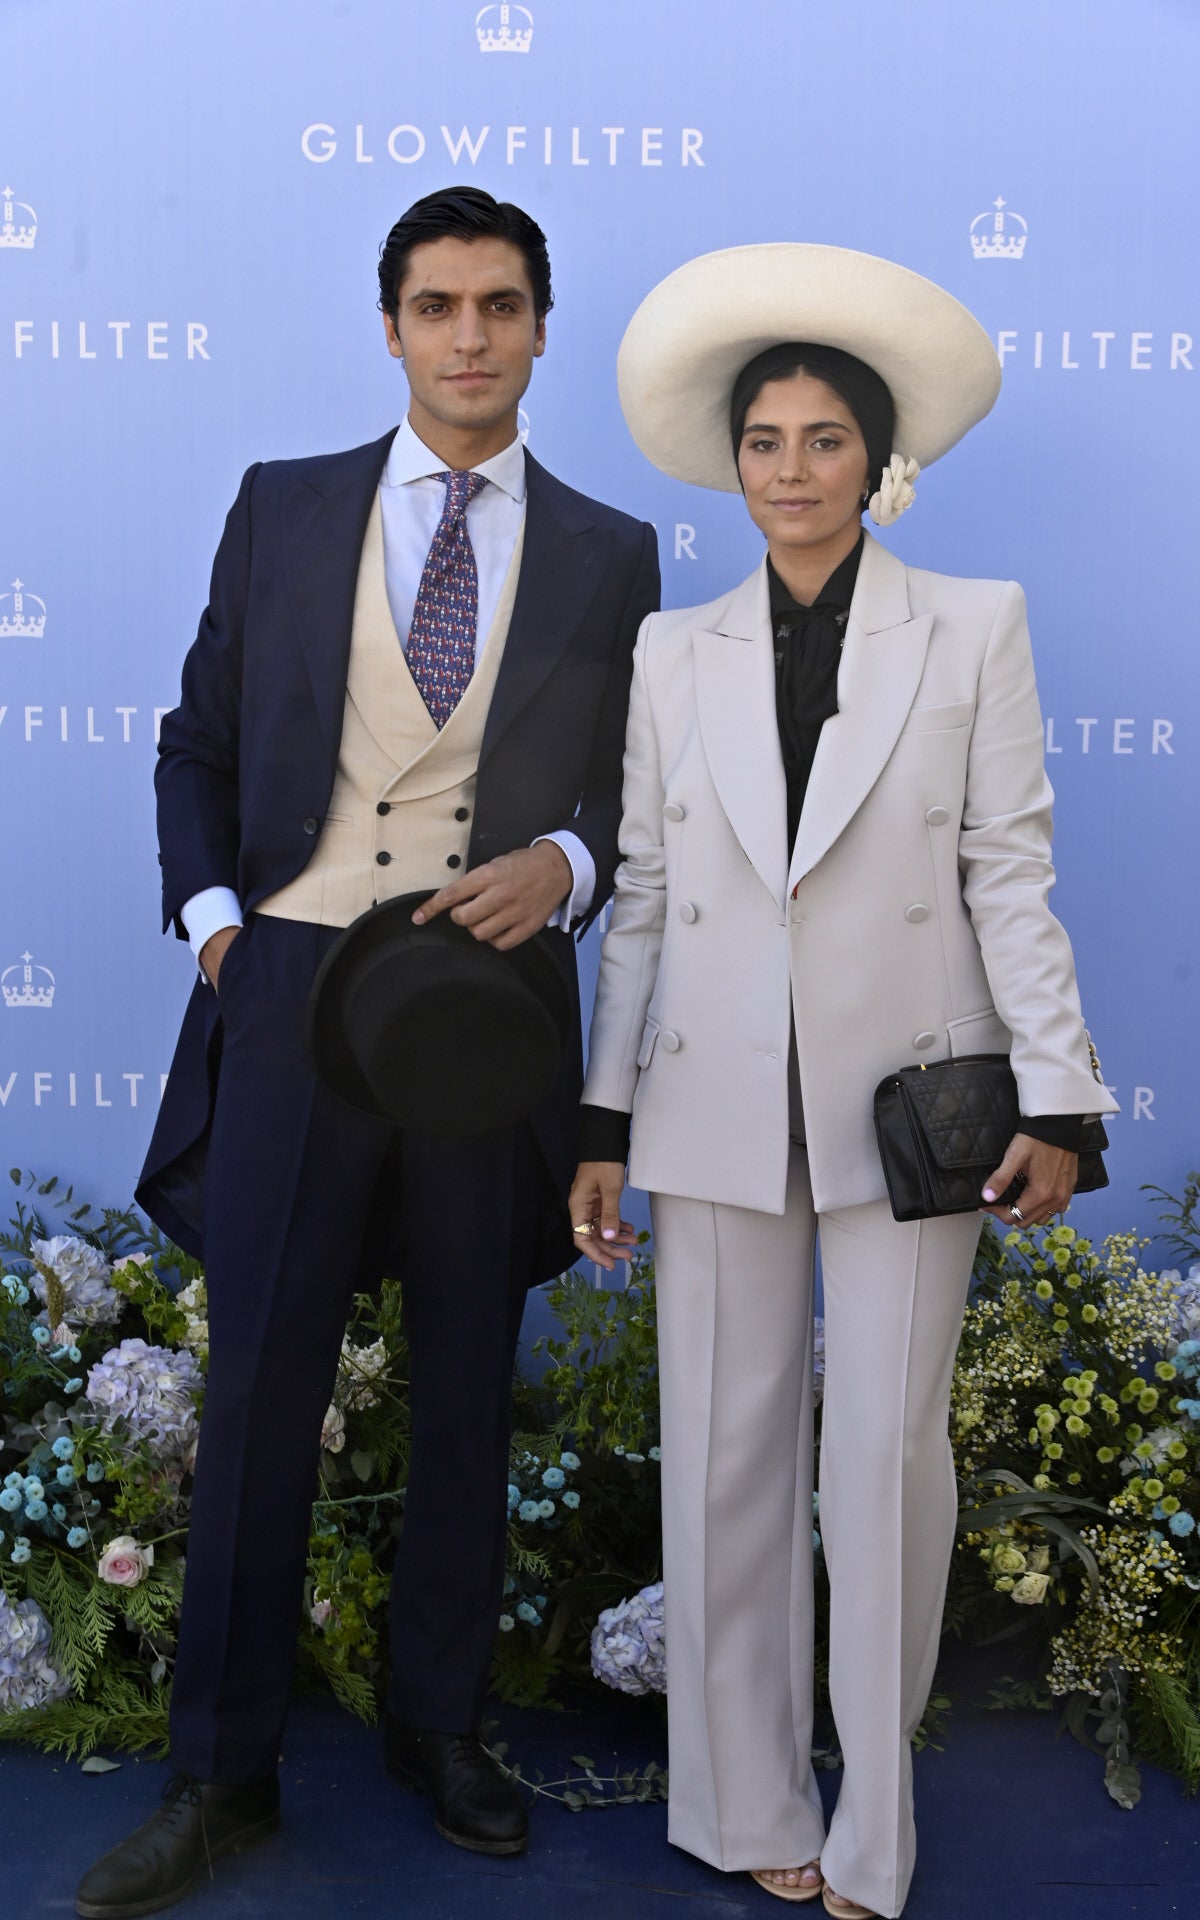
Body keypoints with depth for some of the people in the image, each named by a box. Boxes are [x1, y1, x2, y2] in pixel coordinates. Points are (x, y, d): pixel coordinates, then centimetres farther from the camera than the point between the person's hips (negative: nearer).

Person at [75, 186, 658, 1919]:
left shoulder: (608, 555, 8)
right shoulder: (282, 509, 9)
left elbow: (640, 792, 9)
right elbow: (200, 743, 11)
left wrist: (568, 862, -11)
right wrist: (210, 912, -3)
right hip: (296, 992, 0)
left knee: (468, 1390, 11)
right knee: (262, 1380, 2)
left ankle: (440, 1724, 29)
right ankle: (222, 1771, 17)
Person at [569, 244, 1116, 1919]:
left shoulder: (974, 629, 4)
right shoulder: (676, 651, 9)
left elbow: (1010, 871, 0)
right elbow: (644, 891, 8)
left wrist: (1055, 1093, -6)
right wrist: (602, 1119, 4)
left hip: (905, 1100, -2)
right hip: (719, 1105, 2)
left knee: (889, 1453, 2)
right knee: (726, 1453, 6)